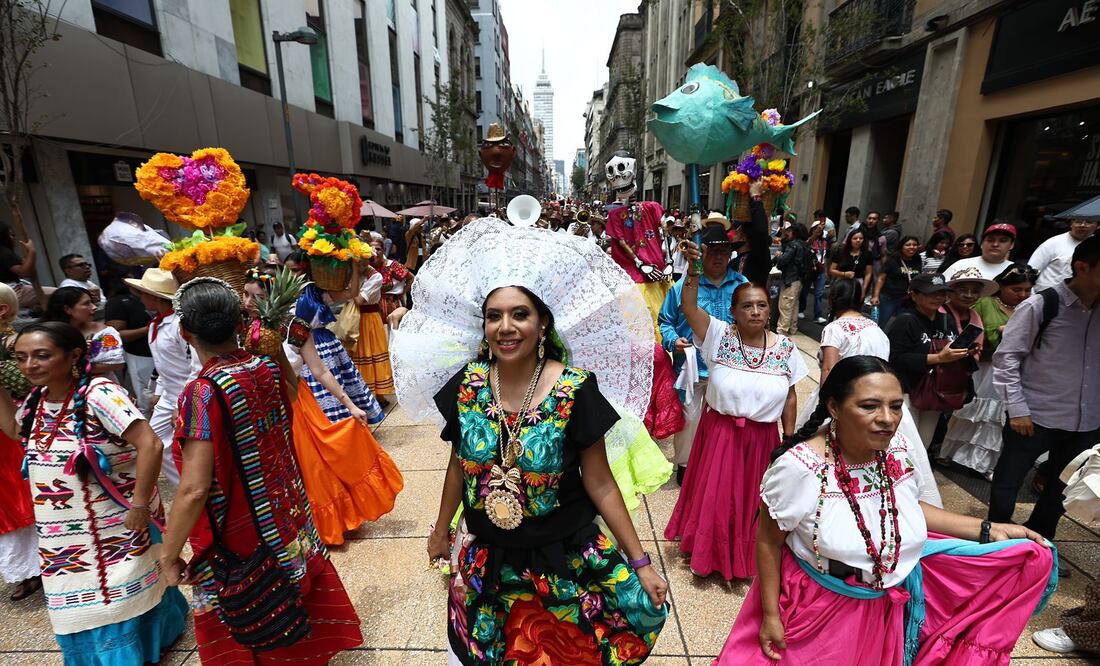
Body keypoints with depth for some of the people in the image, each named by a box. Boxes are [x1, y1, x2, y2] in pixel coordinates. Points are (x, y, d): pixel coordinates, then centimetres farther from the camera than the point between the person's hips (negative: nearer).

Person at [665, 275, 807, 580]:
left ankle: (746, 554, 47)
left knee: (751, 498, 19)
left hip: (762, 438, 2)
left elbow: (790, 397, 4)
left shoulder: (785, 347, -5)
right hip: (720, 432, -2)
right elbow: (689, 307, -28)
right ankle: (706, 553, 41)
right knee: (715, 495, 14)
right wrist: (694, 270, -42)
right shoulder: (720, 335, -12)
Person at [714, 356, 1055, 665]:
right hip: (822, 607, -5)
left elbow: (908, 506, 10)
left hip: (897, 598, 6)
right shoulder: (800, 467, -30)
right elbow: (769, 543, -18)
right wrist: (770, 616, -13)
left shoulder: (901, 452, -12)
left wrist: (989, 530, 4)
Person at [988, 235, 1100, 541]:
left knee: (1063, 488, 20)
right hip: (1036, 418, -5)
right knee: (1007, 483, 7)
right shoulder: (1040, 306, -11)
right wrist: (1017, 409, -15)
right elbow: (1006, 358, -12)